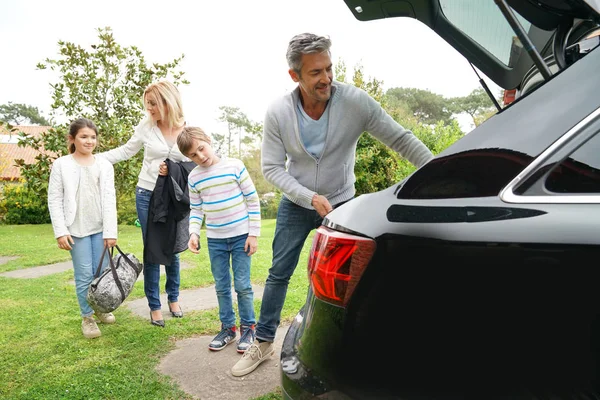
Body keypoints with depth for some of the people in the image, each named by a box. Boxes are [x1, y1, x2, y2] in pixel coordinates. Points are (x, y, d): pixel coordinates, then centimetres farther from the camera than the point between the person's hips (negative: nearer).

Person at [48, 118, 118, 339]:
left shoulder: (104, 165, 4)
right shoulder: (61, 165, 0)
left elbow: (109, 199, 0)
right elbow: (54, 199, -1)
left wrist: (110, 231, -6)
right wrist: (60, 231, -8)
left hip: (101, 227, 2)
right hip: (77, 228, -2)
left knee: (103, 271, 8)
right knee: (84, 274, 0)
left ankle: (101, 308, 30)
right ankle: (87, 317, 16)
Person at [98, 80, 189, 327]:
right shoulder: (147, 125, -4)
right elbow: (126, 151, 6)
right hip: (148, 195, 0)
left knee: (172, 250, 11)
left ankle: (173, 298, 32)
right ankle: (154, 306, 18)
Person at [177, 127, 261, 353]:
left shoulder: (234, 166, -9)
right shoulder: (194, 177, 2)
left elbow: (253, 200, -6)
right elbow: (196, 210, 10)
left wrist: (253, 233, -8)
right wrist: (193, 233, -8)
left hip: (241, 236, -3)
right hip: (215, 240, 3)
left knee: (242, 285, 2)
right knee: (222, 287, 11)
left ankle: (248, 328, 19)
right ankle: (228, 327, 26)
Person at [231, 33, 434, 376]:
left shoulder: (355, 102, -22)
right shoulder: (278, 113, -18)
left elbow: (401, 139, -18)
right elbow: (272, 168, -12)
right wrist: (310, 197, -24)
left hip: (341, 203, -1)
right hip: (296, 204, 1)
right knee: (279, 274, 7)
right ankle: (264, 342, 25)